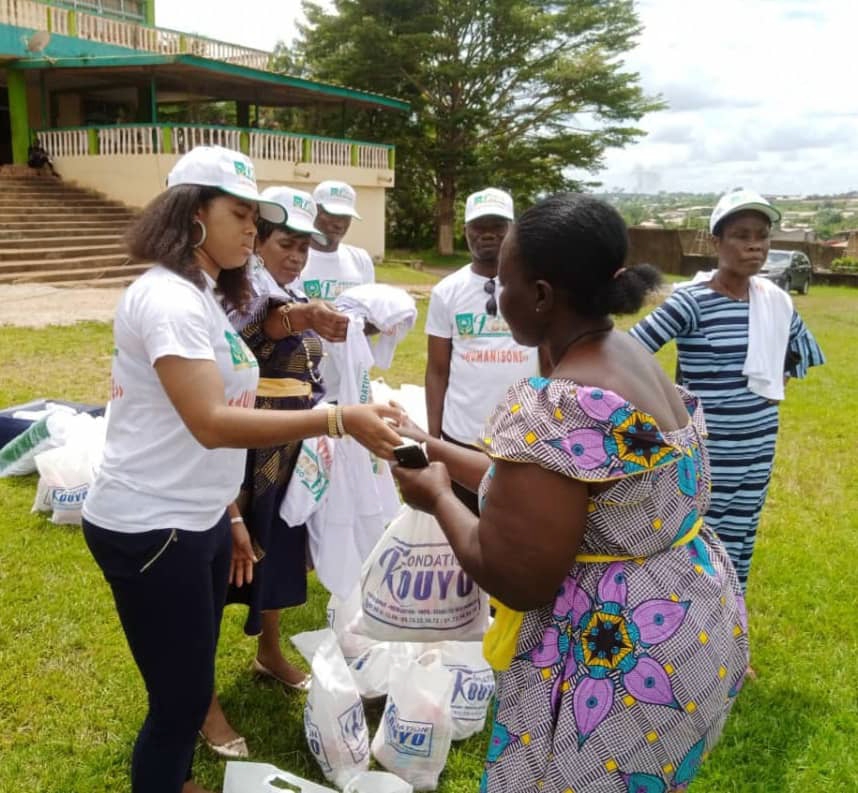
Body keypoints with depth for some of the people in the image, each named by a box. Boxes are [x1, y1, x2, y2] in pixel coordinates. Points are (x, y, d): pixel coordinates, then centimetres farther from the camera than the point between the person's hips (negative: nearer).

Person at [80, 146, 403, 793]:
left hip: (195, 521, 9)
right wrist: (338, 420, -34)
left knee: (192, 683, 20)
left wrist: (228, 515, 15)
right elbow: (209, 423, -30)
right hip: (150, 528, -9)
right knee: (181, 696, 3)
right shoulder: (168, 296, -19)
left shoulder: (204, 297, 12)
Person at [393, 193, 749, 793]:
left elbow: (515, 579, -25)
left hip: (617, 671, -9)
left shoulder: (556, 408, -29)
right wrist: (438, 449, 13)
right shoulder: (629, 358, 1)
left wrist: (438, 497, -9)